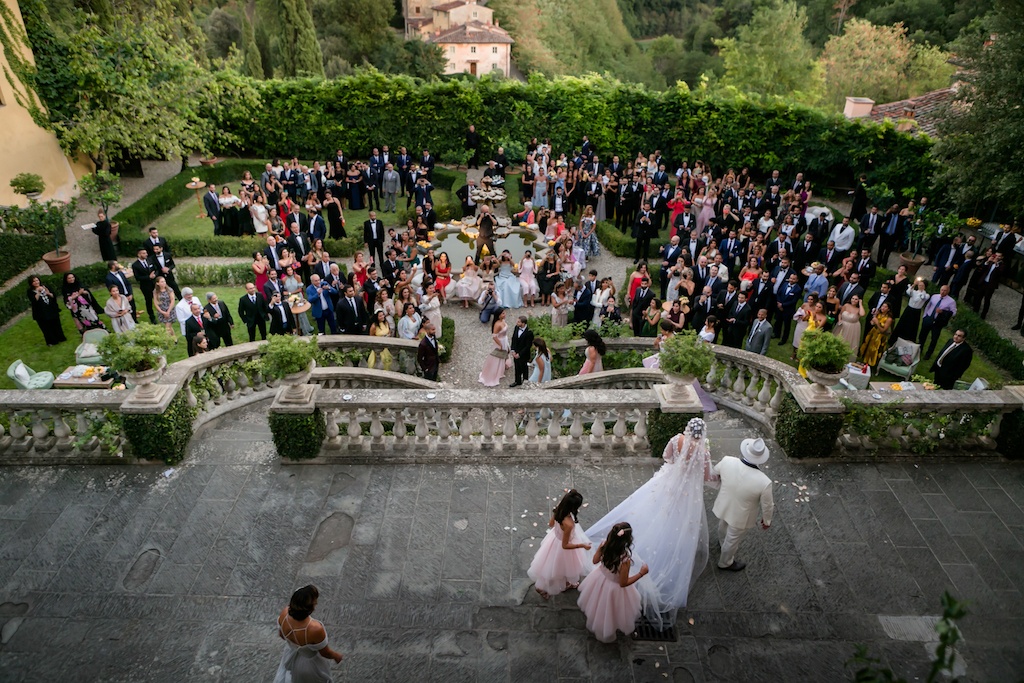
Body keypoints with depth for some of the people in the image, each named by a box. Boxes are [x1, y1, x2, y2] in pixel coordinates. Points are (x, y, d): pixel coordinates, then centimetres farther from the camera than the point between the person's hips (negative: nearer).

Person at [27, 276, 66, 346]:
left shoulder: (45, 287, 9)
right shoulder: (31, 292, -1)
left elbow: (54, 296, 7)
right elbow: (34, 300, -17)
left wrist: (48, 293, -13)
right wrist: (38, 292, -21)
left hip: (52, 311, 3)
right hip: (41, 313, -3)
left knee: (56, 325, 10)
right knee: (46, 328, 1)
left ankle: (60, 338, 23)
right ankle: (51, 342, 9)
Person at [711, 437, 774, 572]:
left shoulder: (727, 461, -29)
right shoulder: (764, 482, -36)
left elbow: (714, 473, -5)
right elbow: (767, 505, -17)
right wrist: (767, 520, 5)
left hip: (723, 507, 4)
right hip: (740, 517, -4)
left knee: (723, 527, 36)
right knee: (732, 540, 26)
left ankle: (722, 542, 69)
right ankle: (725, 563, 53)